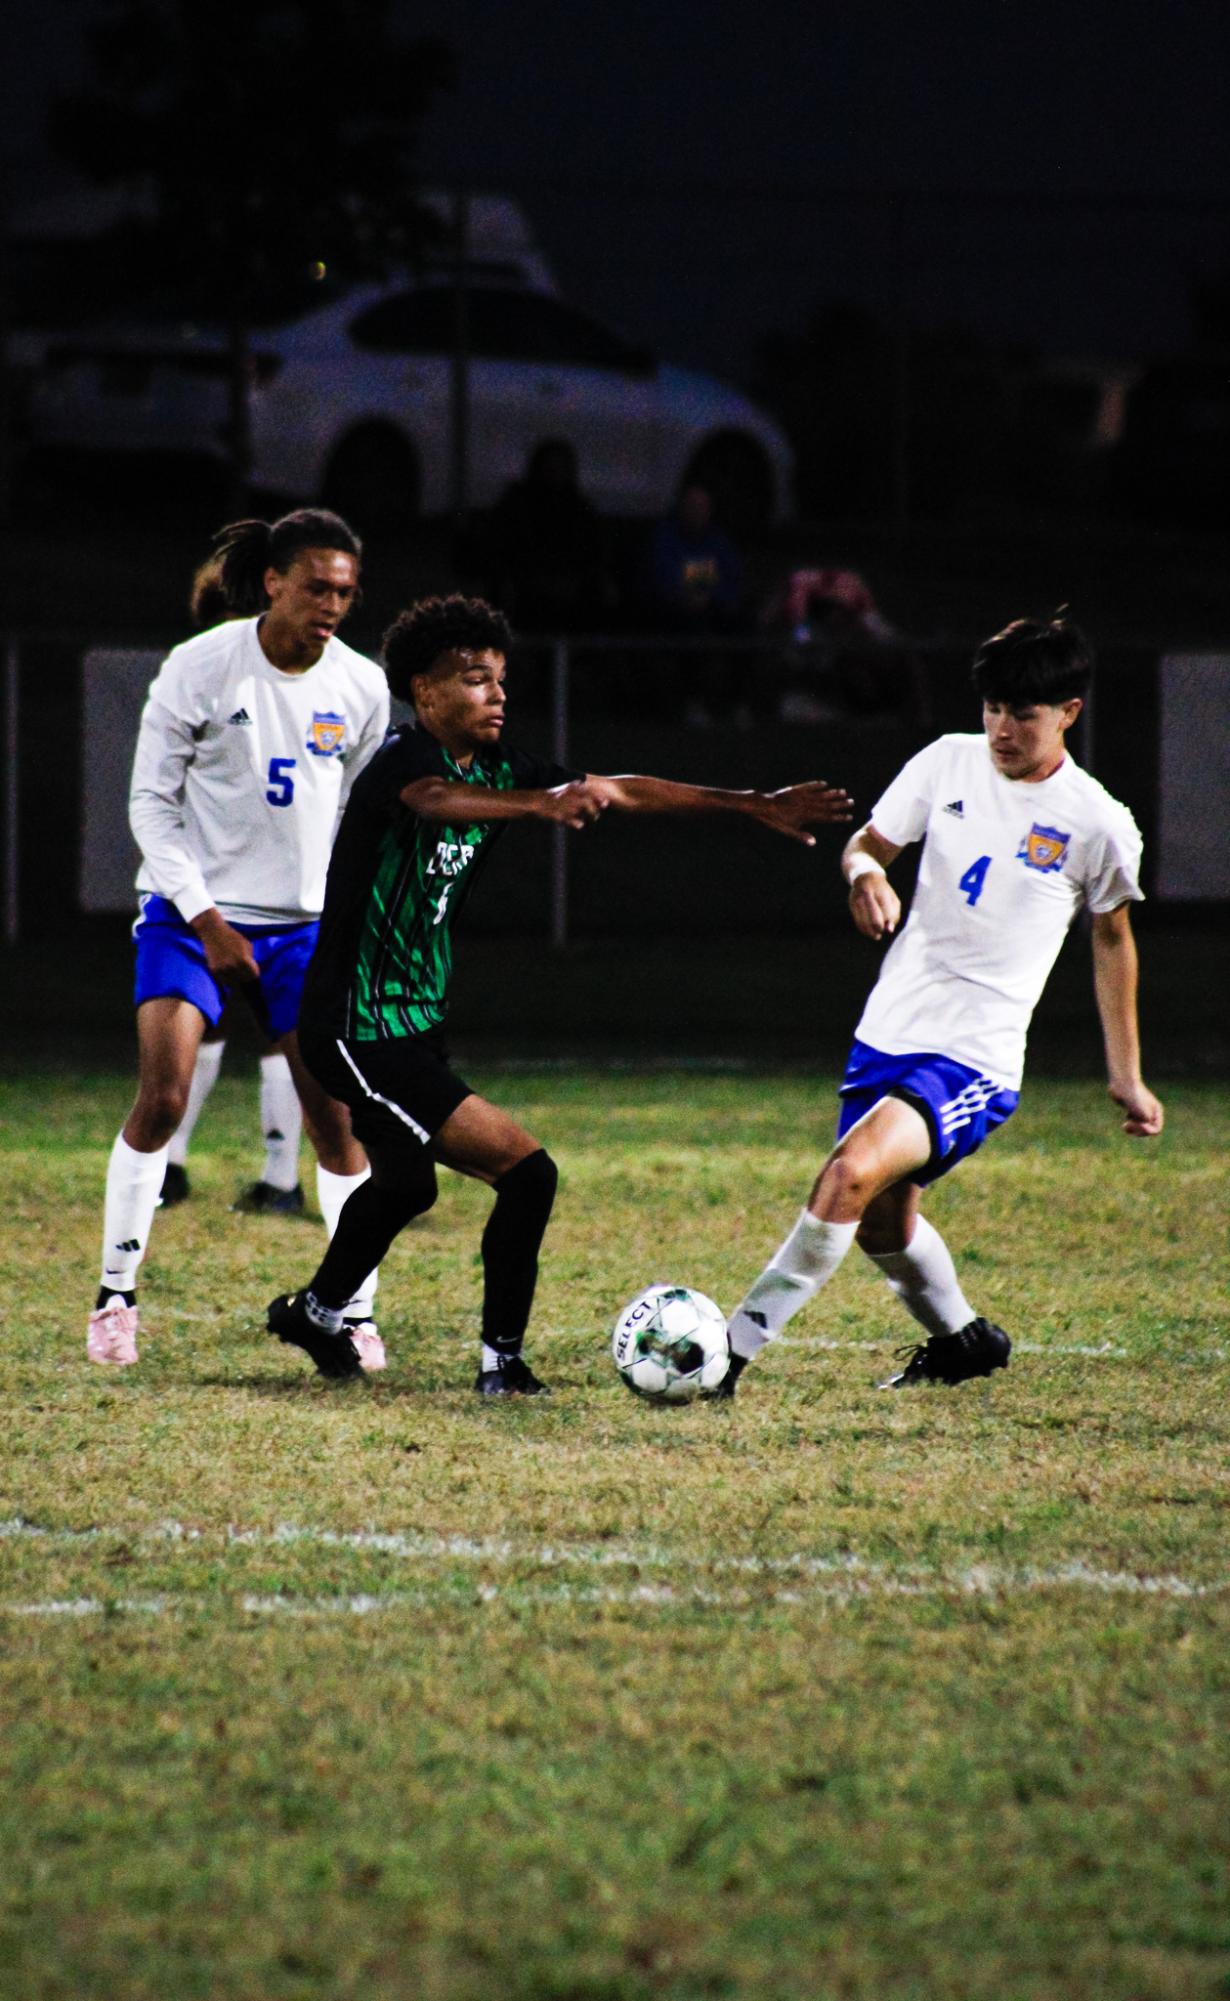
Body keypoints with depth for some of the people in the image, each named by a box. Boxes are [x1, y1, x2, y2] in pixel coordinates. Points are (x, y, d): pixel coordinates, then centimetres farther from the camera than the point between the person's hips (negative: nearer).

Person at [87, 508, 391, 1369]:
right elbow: (152, 802, -7)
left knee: (337, 1117, -2)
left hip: (306, 923, 3)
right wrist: (205, 919, -13)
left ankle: (355, 1308, 8)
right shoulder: (201, 668, -11)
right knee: (162, 1097, -15)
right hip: (193, 910, -3)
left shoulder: (362, 687, 0)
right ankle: (117, 1291, -1)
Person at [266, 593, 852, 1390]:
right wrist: (541, 806, -60)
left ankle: (317, 1313, 40)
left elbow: (617, 791, 9)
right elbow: (437, 801, -41)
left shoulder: (494, 770, 7)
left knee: (406, 1184, 22)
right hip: (362, 1027, -9)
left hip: (414, 1020, 9)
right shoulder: (403, 761, -17)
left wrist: (754, 806, 6)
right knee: (526, 1171, -13)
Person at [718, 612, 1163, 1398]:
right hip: (890, 1032, 6)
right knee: (882, 1225, 17)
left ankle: (735, 1348, -22)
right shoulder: (949, 762, 2)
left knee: (852, 1175, -26)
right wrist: (865, 874, -17)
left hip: (976, 1060, -6)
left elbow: (1113, 937, 8)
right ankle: (961, 1339, 45)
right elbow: (868, 843, 10)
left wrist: (1128, 1077, 14)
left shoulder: (1098, 825, -7)